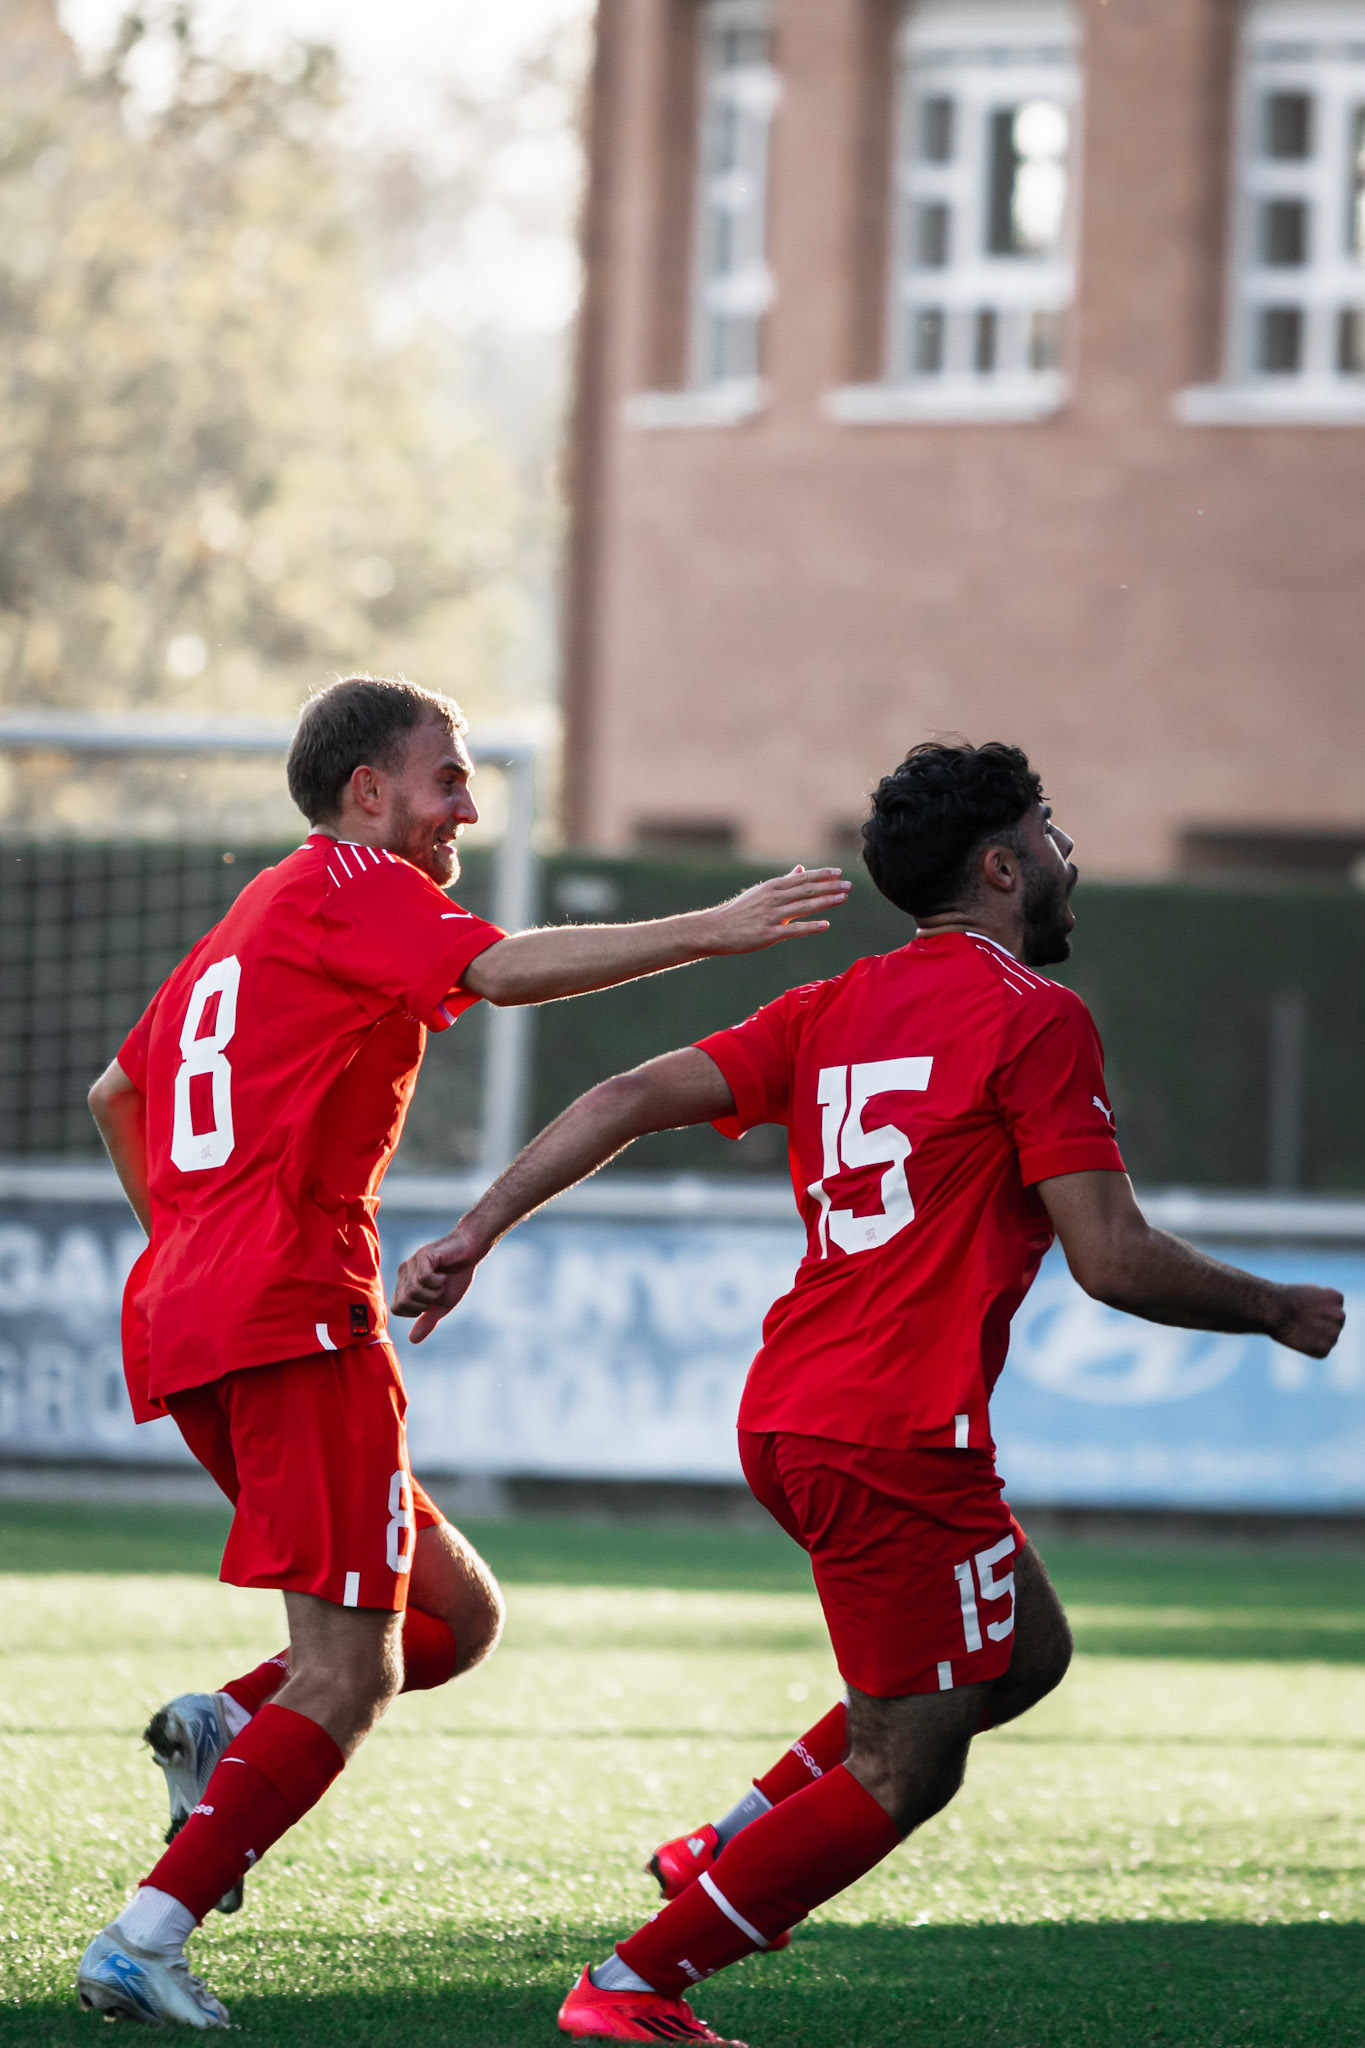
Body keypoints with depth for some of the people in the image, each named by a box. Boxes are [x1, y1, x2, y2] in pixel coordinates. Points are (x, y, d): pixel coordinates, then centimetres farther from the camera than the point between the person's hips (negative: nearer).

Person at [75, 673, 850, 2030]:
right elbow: (503, 969, -20)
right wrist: (710, 932, -23)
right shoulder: (350, 885, -2)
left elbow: (114, 1094, 36)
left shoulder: (251, 925, 26)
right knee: (350, 1676, -10)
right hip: (297, 1318, -10)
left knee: (455, 1613, 13)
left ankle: (222, 1727, -5)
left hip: (182, 1311, 10)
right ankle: (144, 1941, -17)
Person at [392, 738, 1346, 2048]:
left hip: (786, 1419, 9)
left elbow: (632, 1099, 6)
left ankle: (737, 1842, 18)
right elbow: (1112, 1260, -13)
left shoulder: (832, 1009, 14)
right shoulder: (1035, 1017, -8)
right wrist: (1278, 1313, 2)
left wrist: (474, 1234, 7)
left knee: (1025, 1652, 24)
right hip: (899, 1436, -9)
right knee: (901, 1776, 1)